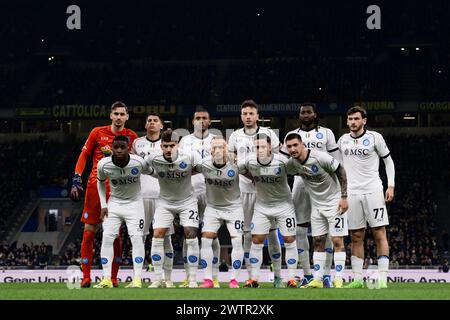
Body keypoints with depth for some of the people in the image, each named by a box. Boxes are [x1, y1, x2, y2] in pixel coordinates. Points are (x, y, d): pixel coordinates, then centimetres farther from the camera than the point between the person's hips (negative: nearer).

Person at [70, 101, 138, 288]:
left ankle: (113, 277, 7)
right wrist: (76, 180, 0)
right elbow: (84, 155, 8)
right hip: (96, 185, 0)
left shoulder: (131, 137, 5)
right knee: (89, 230, -2)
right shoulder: (98, 133, 5)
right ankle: (86, 277, 2)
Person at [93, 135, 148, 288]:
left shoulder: (139, 163, -22)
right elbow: (101, 182, 4)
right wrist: (103, 205, 0)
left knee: (137, 237, -14)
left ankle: (137, 279, -13)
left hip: (134, 202, -2)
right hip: (114, 202, 2)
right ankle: (107, 279, -5)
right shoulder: (103, 164, -17)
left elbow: (151, 172, 2)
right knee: (107, 237, -9)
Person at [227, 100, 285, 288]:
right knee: (247, 232, 4)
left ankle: (278, 275, 2)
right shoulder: (235, 136, 9)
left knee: (272, 232, -2)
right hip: (244, 189, 2)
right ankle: (249, 275, 9)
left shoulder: (268, 134, 2)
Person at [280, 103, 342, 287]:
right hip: (300, 185, 2)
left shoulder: (326, 133, 8)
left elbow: (337, 161, 6)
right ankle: (307, 275, 5)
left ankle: (326, 276, -3)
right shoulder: (292, 135, 13)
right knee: (300, 231, -1)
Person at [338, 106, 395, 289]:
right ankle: (357, 280, 7)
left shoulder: (374, 138, 0)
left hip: (373, 191, -4)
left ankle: (383, 279, -8)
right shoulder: (343, 140, 11)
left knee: (380, 235, -6)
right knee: (356, 238, 4)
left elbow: (388, 161, 6)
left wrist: (391, 185, -2)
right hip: (352, 192, 4)